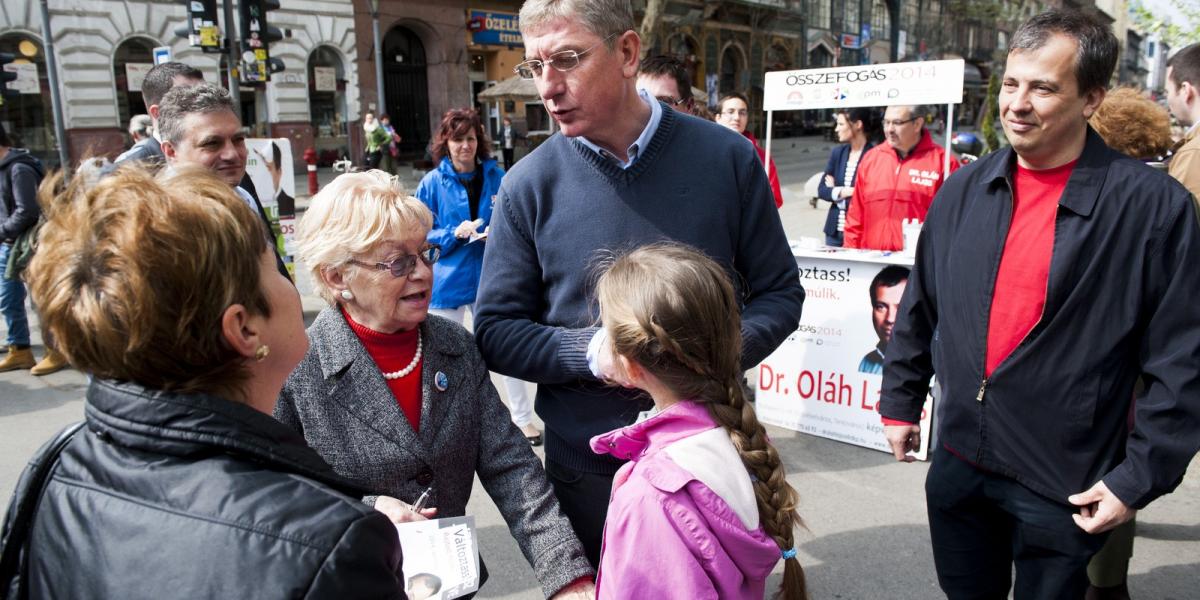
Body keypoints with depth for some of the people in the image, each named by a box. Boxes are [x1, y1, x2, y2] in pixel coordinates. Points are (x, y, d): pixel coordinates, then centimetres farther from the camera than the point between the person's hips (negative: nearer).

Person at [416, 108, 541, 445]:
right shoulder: (433, 183, -4)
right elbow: (422, 235, -2)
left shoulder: (496, 176, 0)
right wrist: (454, 233, -18)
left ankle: (523, 418, 19)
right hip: (449, 279, 0)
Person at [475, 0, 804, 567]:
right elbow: (495, 330, -4)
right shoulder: (529, 185, -7)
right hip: (586, 464, 0)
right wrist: (591, 351, -20)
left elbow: (779, 293, 1)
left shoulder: (726, 158, -7)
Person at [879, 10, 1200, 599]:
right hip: (958, 462, 4)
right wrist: (900, 402, 11)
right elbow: (920, 310, 8)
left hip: (1063, 484, -4)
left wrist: (1139, 479, -10)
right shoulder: (965, 189, 0)